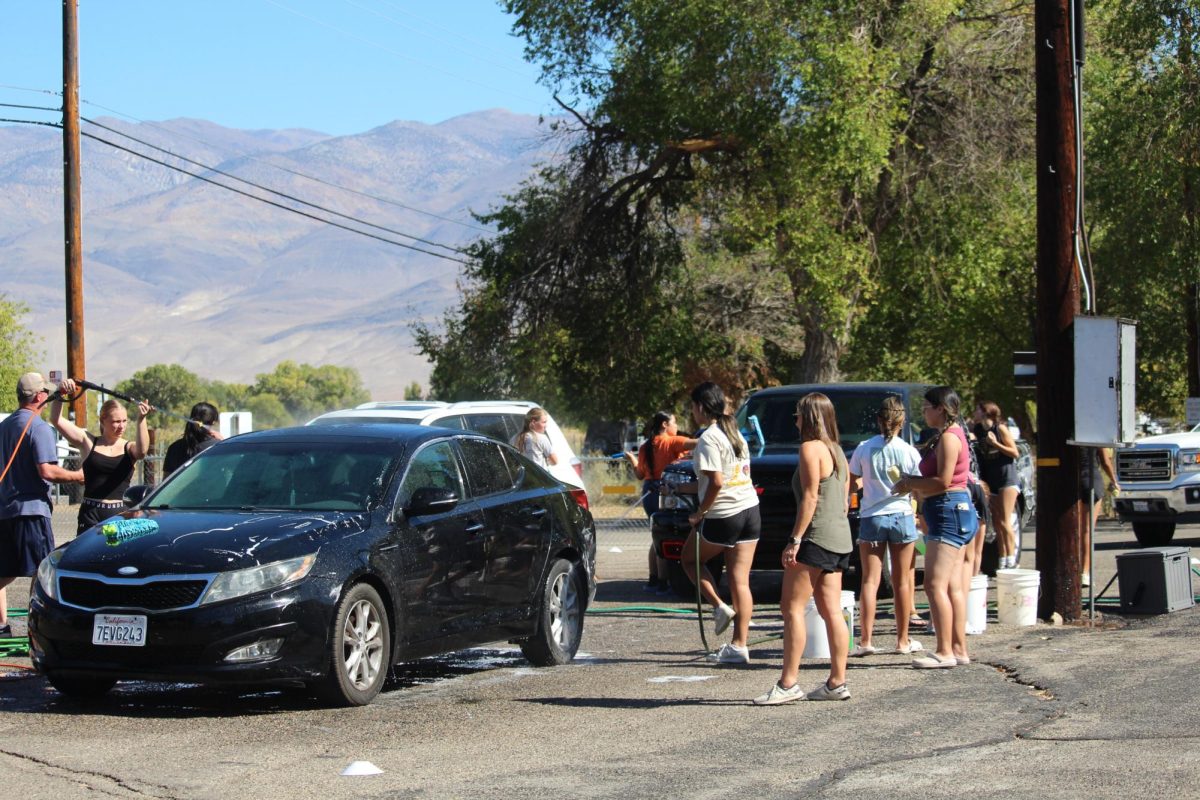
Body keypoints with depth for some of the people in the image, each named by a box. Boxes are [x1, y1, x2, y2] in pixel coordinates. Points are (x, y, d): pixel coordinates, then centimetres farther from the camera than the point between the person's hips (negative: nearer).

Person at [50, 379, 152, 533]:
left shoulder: (128, 448, 7)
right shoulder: (88, 443, 8)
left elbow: (142, 451, -18)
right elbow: (56, 420, 5)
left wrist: (141, 420, -30)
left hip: (119, 515, 0)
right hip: (90, 514, 0)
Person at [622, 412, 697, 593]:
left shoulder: (645, 447, 10)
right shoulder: (672, 442, -7)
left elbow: (640, 474, 12)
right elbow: (695, 444, -24)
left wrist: (632, 460, 28)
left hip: (649, 493, 7)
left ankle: (653, 580, 19)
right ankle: (662, 583, -4)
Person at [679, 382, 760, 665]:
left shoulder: (709, 438, -13)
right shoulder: (735, 432, 13)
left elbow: (716, 482, -21)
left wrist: (700, 512, -10)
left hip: (722, 516, -8)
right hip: (750, 510, 8)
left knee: (690, 559, 18)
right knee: (740, 581, 5)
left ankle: (719, 607, 5)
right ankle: (739, 646, 2)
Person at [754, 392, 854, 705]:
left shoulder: (811, 448, -10)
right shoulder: (837, 450, 17)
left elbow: (810, 497, -17)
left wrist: (795, 540, -18)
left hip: (816, 537, -9)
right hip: (840, 538, 9)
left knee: (792, 608, -7)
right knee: (831, 611, 8)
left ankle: (788, 683, -10)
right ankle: (837, 682, 7)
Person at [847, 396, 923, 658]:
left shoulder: (864, 449, -4)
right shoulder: (909, 452, -5)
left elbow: (851, 481, 3)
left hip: (872, 517, 0)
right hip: (902, 517, 0)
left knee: (870, 580, 0)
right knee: (901, 581, 9)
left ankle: (866, 641, -9)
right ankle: (903, 640, 15)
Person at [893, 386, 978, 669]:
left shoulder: (949, 437, -14)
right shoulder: (948, 435, 18)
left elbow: (943, 481, -20)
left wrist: (909, 484, -8)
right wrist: (912, 483, 10)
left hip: (949, 511, -11)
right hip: (955, 512, 11)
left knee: (935, 584, -12)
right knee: (953, 586, 11)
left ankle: (945, 652, -12)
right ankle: (959, 648, 13)